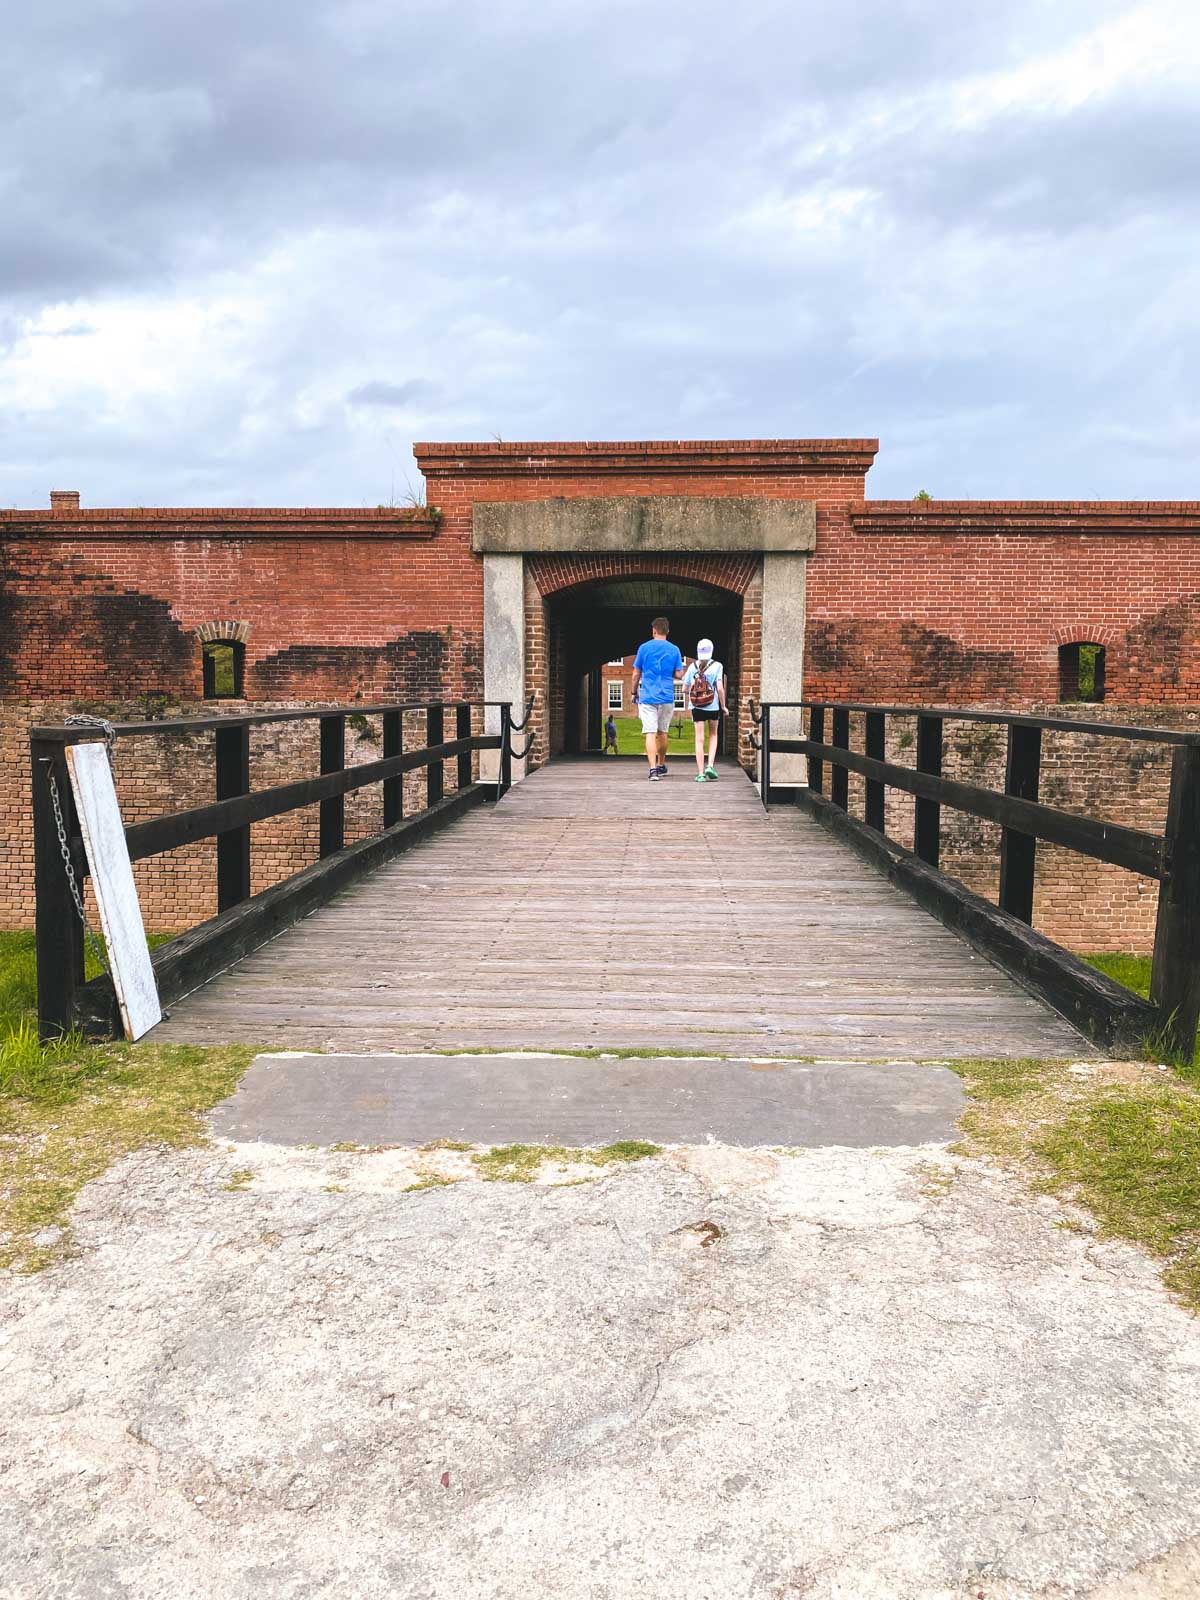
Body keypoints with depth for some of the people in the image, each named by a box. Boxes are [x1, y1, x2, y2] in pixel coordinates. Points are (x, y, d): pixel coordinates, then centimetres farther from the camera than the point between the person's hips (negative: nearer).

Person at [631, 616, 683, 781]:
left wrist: (634, 692, 15)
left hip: (647, 697, -2)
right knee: (663, 732, 17)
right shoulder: (674, 649, 2)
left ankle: (653, 769, -19)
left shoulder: (644, 648, -1)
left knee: (650, 733, -7)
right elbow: (679, 674, 2)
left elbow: (636, 674, 2)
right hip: (667, 697, 2)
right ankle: (661, 766, 31)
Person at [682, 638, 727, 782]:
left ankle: (700, 773, -1)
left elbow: (685, 689, 5)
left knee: (699, 739, 2)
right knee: (713, 735, 20)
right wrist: (724, 707, -2)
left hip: (696, 707, 1)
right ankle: (710, 765, 6)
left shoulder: (692, 666, 2)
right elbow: (720, 688, -12)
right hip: (713, 706, -1)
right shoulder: (716, 666, -5)